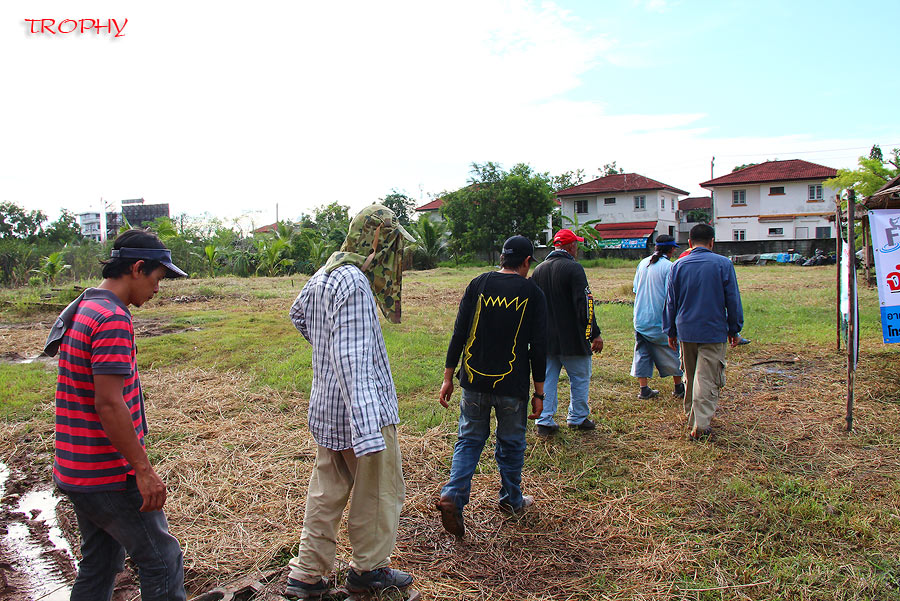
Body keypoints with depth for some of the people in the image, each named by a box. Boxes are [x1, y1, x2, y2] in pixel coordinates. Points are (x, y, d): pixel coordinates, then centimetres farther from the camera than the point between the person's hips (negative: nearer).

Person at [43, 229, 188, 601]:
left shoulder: (79, 311, 10)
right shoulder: (113, 320, -20)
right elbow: (108, 404, -26)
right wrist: (143, 469, -20)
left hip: (76, 470, 10)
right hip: (110, 475, -10)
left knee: (99, 566, 20)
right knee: (162, 563, 2)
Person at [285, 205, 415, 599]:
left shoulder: (323, 276, 5)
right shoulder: (355, 285, -23)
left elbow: (298, 314, 27)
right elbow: (353, 362, -31)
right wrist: (367, 432, -34)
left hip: (326, 408, 9)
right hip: (360, 410, -9)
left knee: (326, 492, 19)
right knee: (379, 491, 11)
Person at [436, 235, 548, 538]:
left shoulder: (478, 284, 2)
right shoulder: (532, 293, -3)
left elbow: (458, 334, 0)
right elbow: (538, 348, -4)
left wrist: (448, 376, 6)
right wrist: (538, 393, 3)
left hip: (474, 383, 2)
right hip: (512, 387, -2)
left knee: (469, 439, 14)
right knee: (511, 444, 16)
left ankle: (453, 495, -1)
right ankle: (511, 499, 31)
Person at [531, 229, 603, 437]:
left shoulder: (538, 270, 8)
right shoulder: (574, 268, -12)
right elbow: (585, 304, -17)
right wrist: (595, 334, -14)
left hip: (546, 339, 6)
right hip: (572, 339, -6)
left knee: (547, 379, 10)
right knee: (580, 378, 11)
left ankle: (544, 422, 10)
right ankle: (578, 418, 21)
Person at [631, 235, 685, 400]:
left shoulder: (643, 263, 7)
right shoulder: (669, 266, -12)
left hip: (640, 318, 5)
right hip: (660, 319, -5)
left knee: (642, 352, 9)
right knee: (672, 351, 10)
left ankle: (644, 389, 10)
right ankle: (679, 386, 20)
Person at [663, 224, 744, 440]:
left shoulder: (678, 266, 2)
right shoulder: (723, 264, -5)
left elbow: (670, 301, 7)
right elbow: (733, 300, -1)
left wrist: (671, 331, 15)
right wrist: (734, 329, 9)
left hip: (686, 331, 3)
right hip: (713, 331, -3)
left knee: (691, 376, 18)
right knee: (707, 379, -2)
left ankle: (691, 416, 31)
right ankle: (700, 425, -5)